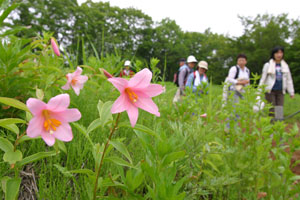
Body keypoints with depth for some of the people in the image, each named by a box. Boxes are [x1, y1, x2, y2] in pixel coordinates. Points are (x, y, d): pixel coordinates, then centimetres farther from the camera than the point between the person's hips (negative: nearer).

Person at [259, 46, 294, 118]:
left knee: (280, 111, 0)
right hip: (270, 90, -3)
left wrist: (291, 92, 12)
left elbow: (289, 80, 14)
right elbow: (263, 79, 1)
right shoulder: (268, 65, -1)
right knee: (272, 111, -4)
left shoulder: (285, 66, 10)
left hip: (280, 91, 4)